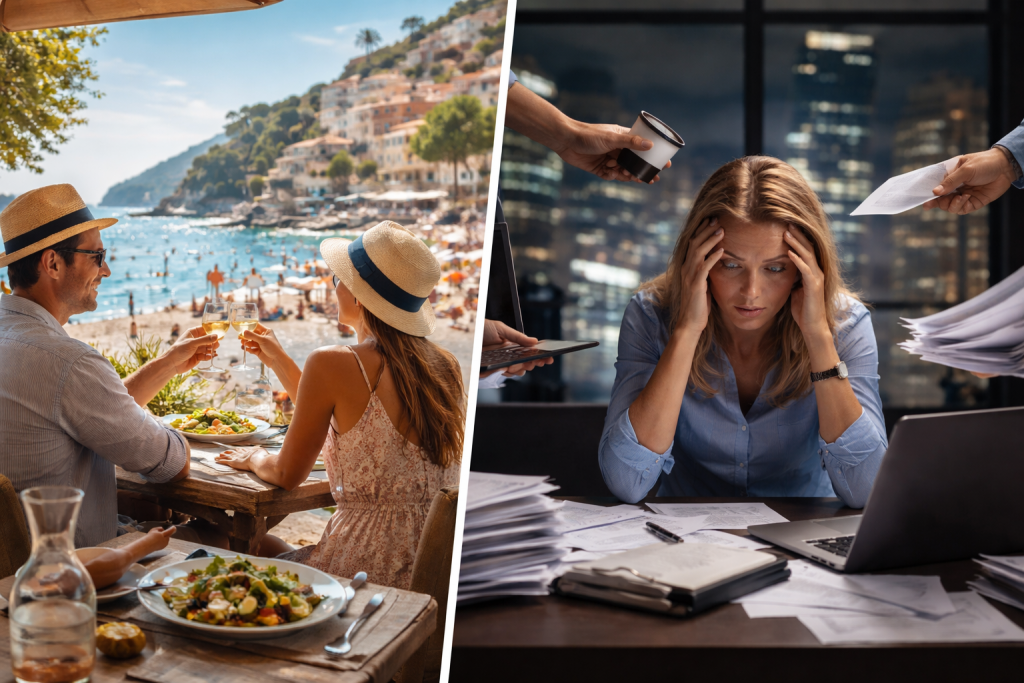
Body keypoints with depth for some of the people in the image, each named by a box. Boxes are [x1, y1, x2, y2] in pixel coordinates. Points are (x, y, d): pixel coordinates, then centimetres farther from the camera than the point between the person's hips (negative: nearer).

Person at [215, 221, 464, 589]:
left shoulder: (332, 364, -15)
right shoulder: (446, 366, 4)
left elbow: (287, 475, -2)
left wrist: (255, 458, 21)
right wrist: (279, 362, 26)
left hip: (371, 567, -7)